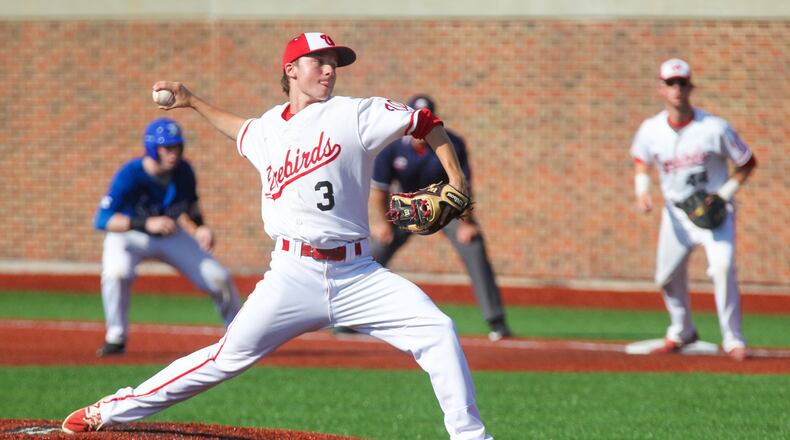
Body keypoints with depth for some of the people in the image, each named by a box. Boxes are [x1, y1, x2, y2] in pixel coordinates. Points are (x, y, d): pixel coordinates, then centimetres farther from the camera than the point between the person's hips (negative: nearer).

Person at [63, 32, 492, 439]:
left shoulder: (354, 114, 0)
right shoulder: (268, 128, 12)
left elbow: (425, 123, 1)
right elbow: (241, 130, 37)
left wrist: (456, 181, -9)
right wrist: (192, 102, 38)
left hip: (356, 274, -1)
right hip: (293, 275, 1)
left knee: (438, 331, -17)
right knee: (230, 355, -3)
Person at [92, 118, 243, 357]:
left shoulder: (183, 172, -16)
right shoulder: (130, 175, -30)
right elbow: (102, 220, -37)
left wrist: (198, 229, -15)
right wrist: (147, 224, -47)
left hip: (171, 235, 4)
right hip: (130, 234, -4)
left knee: (218, 278, -4)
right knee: (117, 272, -36)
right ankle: (116, 337, -15)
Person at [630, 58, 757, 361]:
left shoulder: (715, 128, -17)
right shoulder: (651, 130, -8)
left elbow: (748, 163, -5)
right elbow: (641, 163, 12)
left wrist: (724, 195, -14)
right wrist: (642, 191, -7)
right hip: (676, 210, 4)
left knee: (722, 267, -23)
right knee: (667, 276, 9)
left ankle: (733, 340, -14)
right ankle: (682, 332, 36)